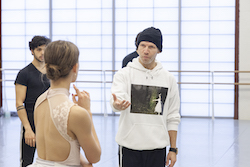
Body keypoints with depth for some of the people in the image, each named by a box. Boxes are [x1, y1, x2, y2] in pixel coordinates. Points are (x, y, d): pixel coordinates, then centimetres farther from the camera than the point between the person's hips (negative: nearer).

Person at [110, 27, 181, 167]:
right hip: (130, 146, -2)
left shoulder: (169, 78, 7)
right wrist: (117, 105, -45)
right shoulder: (124, 74, -2)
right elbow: (117, 99, -21)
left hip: (158, 148, 2)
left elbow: (172, 117, 9)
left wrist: (173, 149, 6)